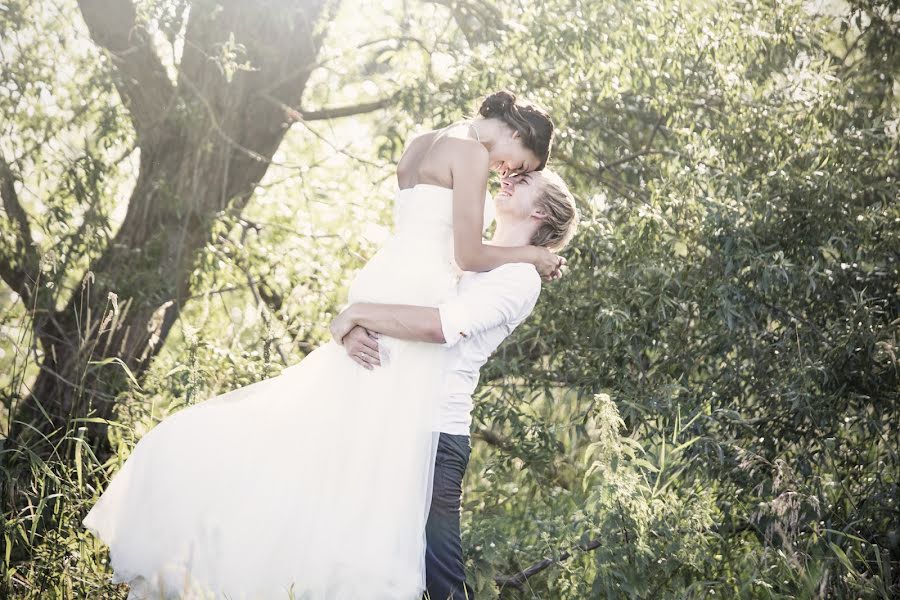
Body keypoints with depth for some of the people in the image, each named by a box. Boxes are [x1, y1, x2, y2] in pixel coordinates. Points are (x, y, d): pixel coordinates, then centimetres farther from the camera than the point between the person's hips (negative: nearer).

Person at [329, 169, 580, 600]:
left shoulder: (520, 277, -3)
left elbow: (441, 324, -19)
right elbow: (376, 294, 14)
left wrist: (356, 314, -11)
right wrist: (352, 331, -8)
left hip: (435, 435, -7)